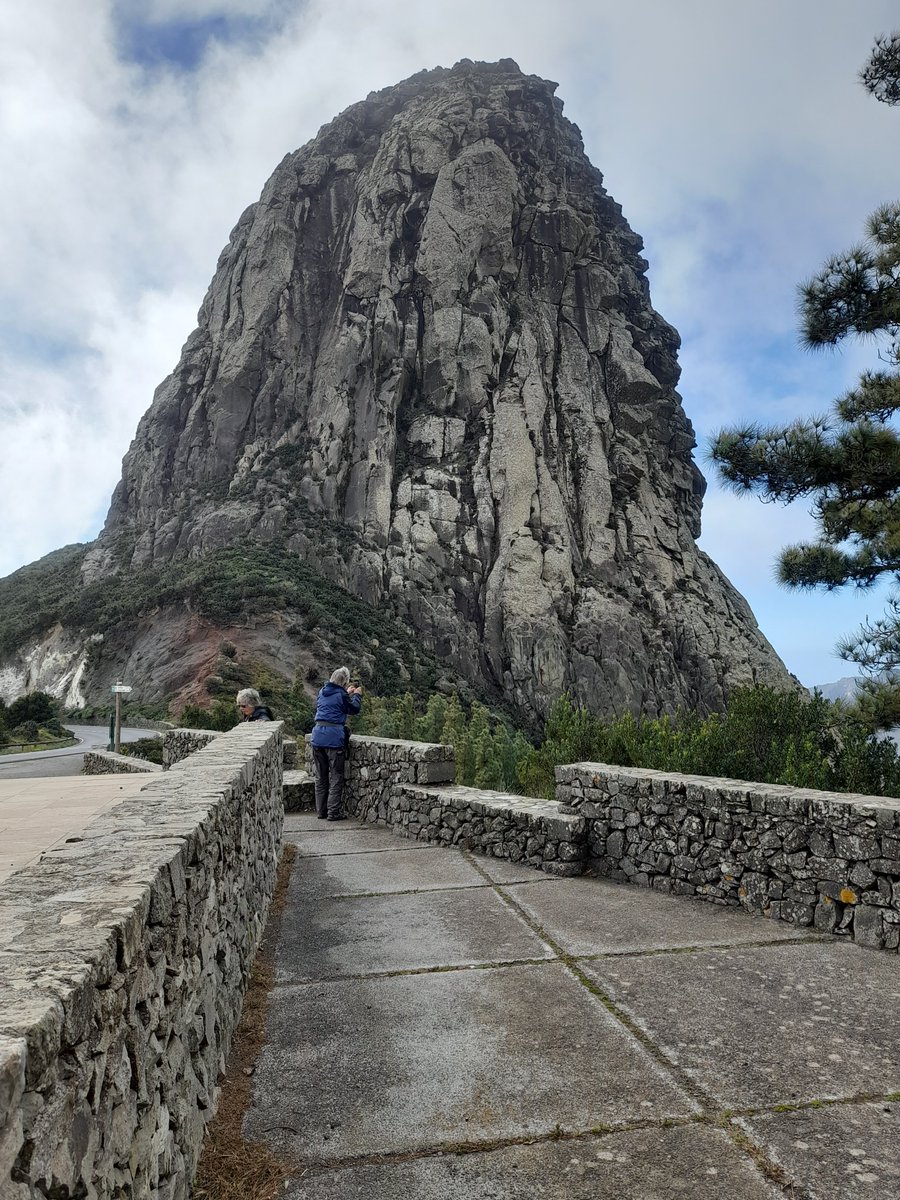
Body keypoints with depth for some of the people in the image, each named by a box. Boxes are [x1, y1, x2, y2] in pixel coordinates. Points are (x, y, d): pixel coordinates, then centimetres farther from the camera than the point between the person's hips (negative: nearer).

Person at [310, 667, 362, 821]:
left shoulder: (322, 691, 11)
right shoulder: (341, 695, -7)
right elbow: (354, 709, 7)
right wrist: (357, 695, 23)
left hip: (318, 735, 6)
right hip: (334, 737, -6)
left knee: (321, 777, 14)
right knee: (336, 777, 3)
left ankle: (321, 811, 20)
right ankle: (333, 812, 2)